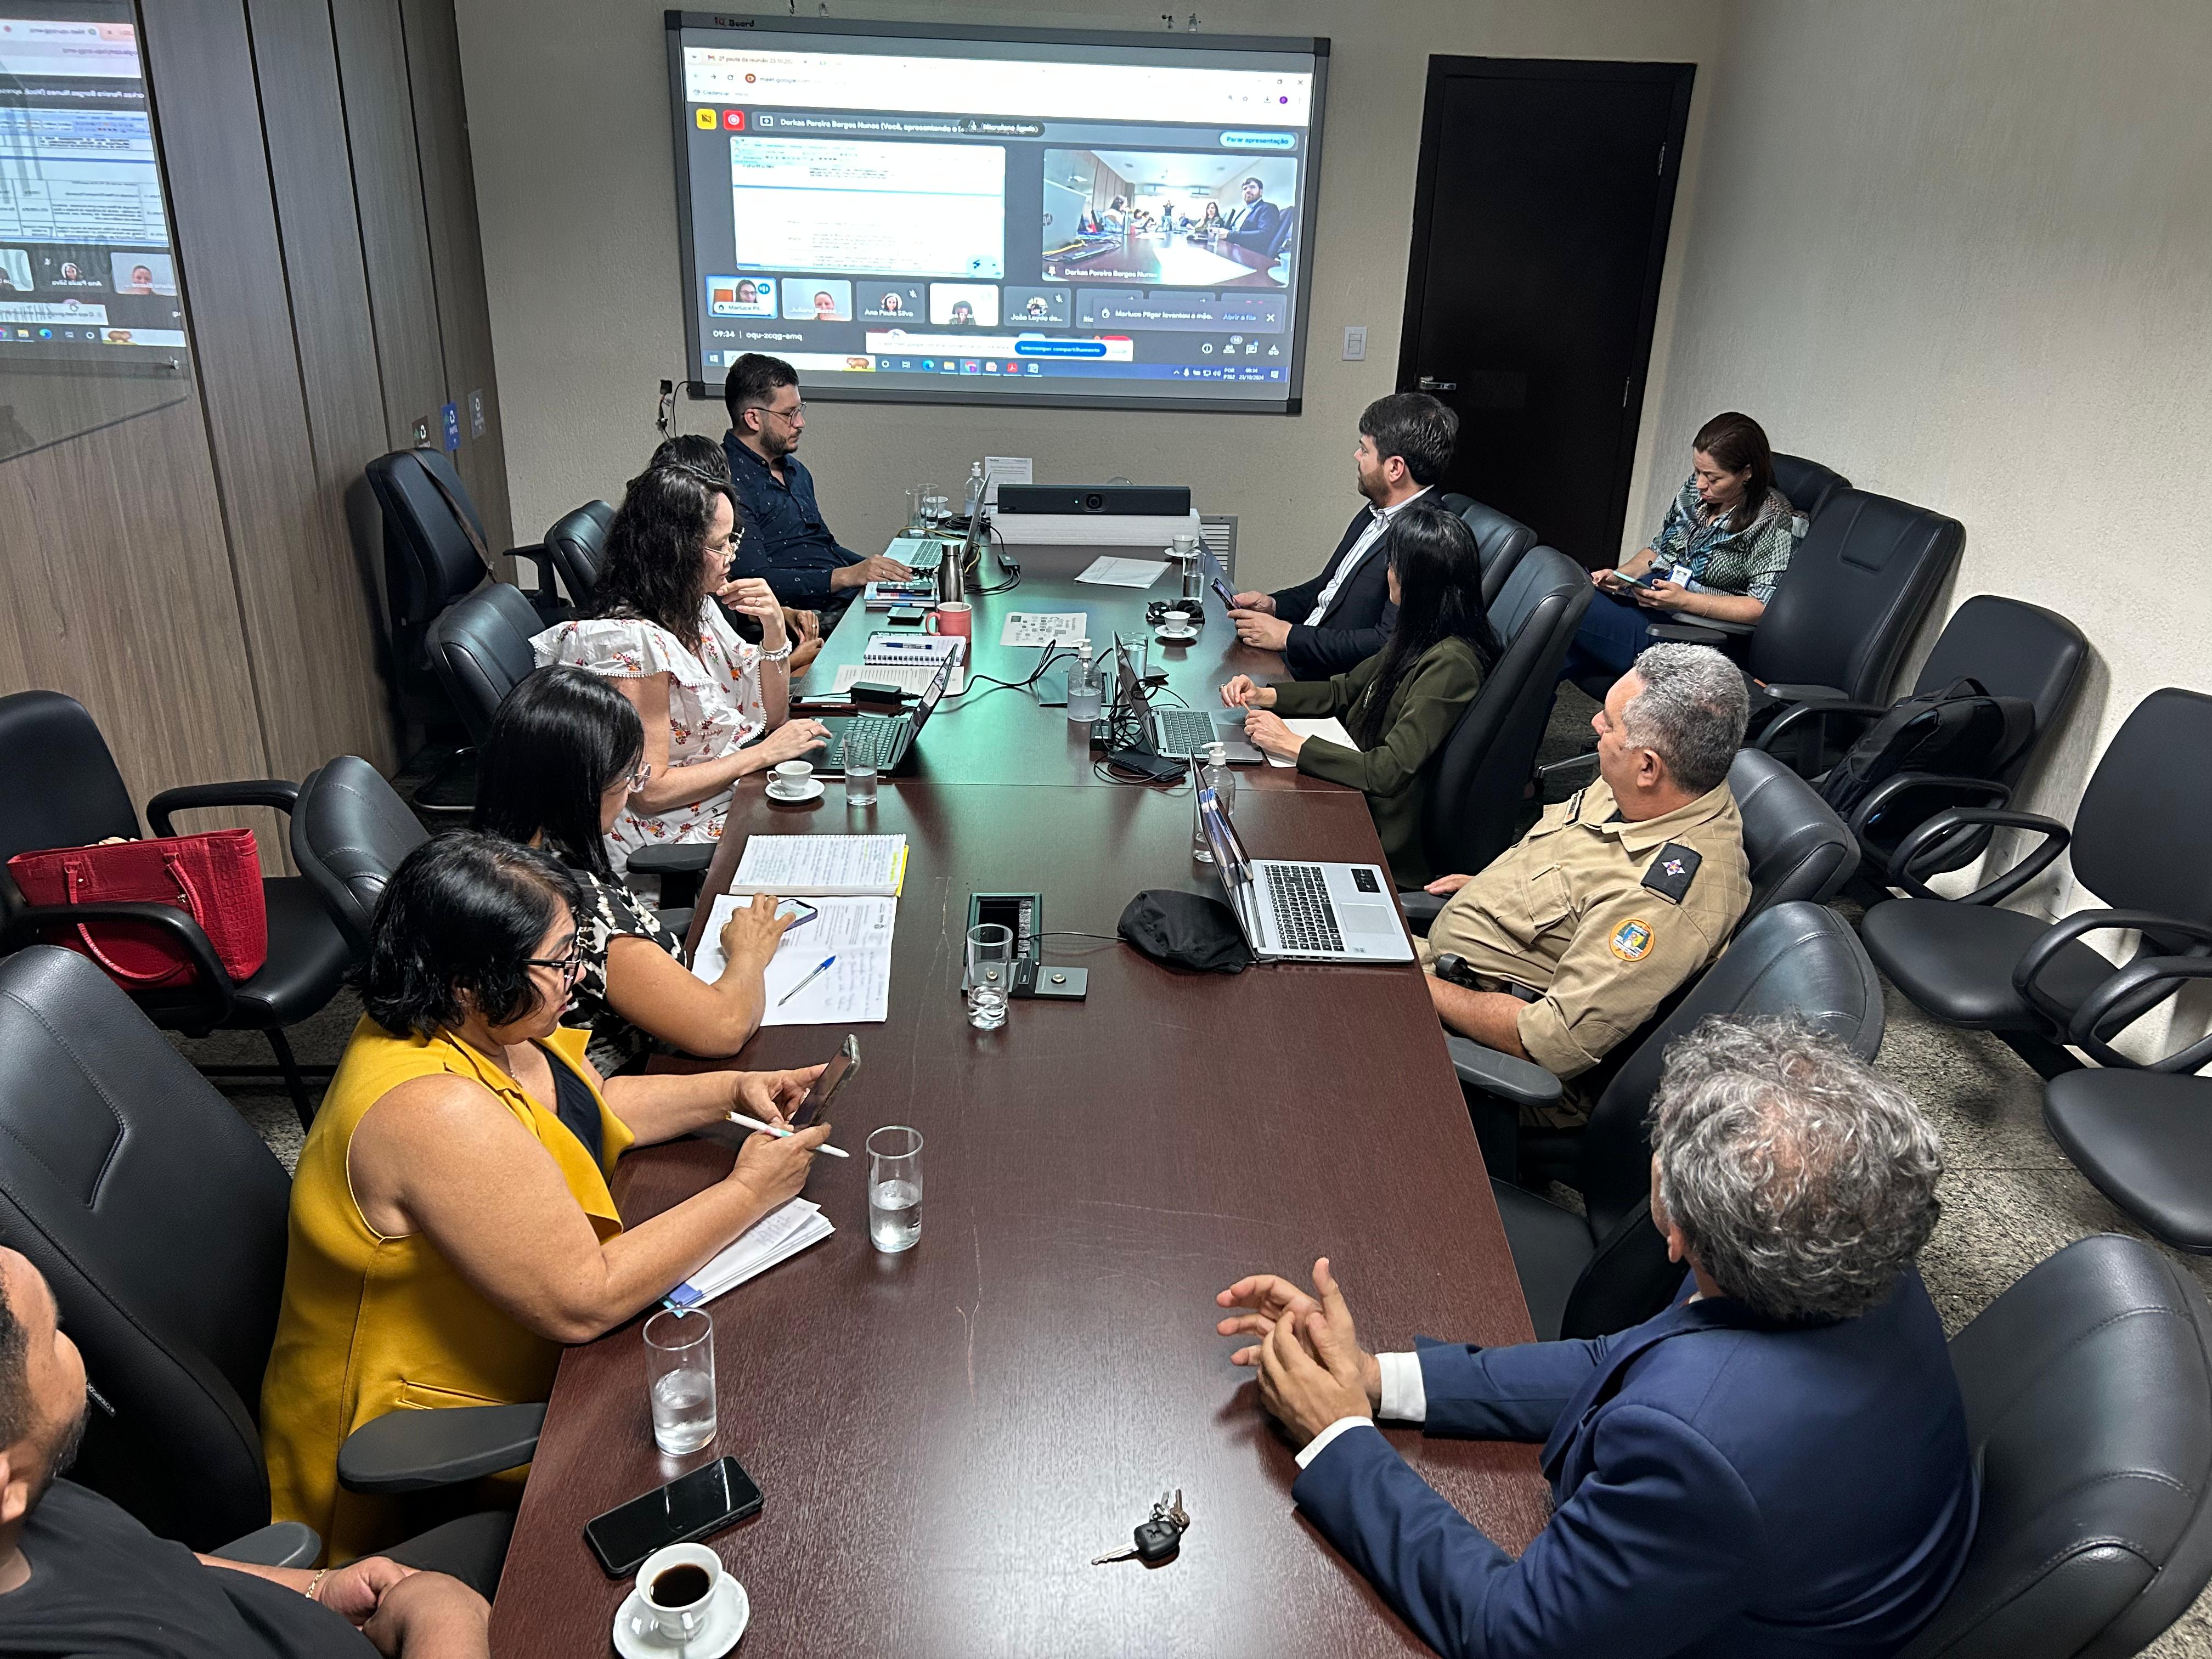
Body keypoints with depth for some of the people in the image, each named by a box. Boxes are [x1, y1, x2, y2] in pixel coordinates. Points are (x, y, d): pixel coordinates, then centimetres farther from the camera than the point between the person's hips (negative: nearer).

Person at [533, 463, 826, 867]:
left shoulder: (699, 608, 6)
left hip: (740, 796, 8)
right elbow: (648, 791, -21)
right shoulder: (630, 641, -20)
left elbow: (771, 716, 13)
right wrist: (764, 753, -17)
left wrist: (774, 629, -3)